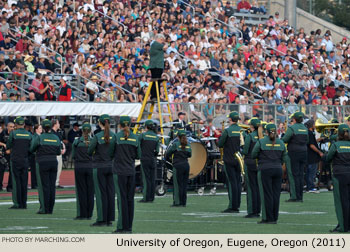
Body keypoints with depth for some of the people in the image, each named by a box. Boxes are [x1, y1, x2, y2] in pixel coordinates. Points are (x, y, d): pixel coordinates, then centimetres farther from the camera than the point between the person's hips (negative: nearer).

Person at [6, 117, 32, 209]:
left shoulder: (13, 133, -8)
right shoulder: (29, 134, 2)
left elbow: (8, 147, -1)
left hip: (15, 160, -4)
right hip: (25, 161, 4)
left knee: (16, 182, -1)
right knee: (24, 182, 8)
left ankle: (17, 203, -4)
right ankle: (24, 203, 9)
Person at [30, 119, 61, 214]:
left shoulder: (39, 138, -9)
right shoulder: (56, 138, 5)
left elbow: (31, 149, 0)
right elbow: (58, 152, 12)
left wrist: (33, 140, 17)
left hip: (42, 163, -4)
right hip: (54, 163, 5)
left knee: (44, 186, -3)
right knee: (52, 186, 6)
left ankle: (44, 209, -5)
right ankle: (50, 209, 7)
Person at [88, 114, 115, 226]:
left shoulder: (97, 137, -12)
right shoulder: (114, 136, -1)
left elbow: (89, 151, -9)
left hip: (99, 167, -4)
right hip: (111, 166, 4)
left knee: (101, 193, -1)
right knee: (110, 193, 7)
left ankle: (102, 219, -1)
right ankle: (109, 219, 10)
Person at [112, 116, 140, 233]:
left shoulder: (117, 136, -7)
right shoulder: (135, 138, 4)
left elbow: (111, 153, -3)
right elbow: (138, 155, 10)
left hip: (120, 171, -4)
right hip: (131, 171, 4)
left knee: (122, 198, -3)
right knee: (130, 198, 7)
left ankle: (122, 226, -4)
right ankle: (129, 226, 9)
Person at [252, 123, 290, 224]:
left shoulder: (261, 142, -6)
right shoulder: (280, 143, 7)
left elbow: (253, 155, 1)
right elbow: (285, 158, 11)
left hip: (265, 170, -4)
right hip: (277, 169, 4)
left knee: (267, 194, -2)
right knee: (276, 194, 6)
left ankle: (268, 218, -3)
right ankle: (275, 218, 8)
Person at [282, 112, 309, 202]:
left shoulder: (292, 128, -13)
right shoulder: (305, 128, 8)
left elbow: (284, 140, -14)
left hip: (294, 153, -6)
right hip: (303, 153, 6)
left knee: (293, 175, -3)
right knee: (300, 175, 10)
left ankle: (295, 196, -6)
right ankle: (300, 196, 11)